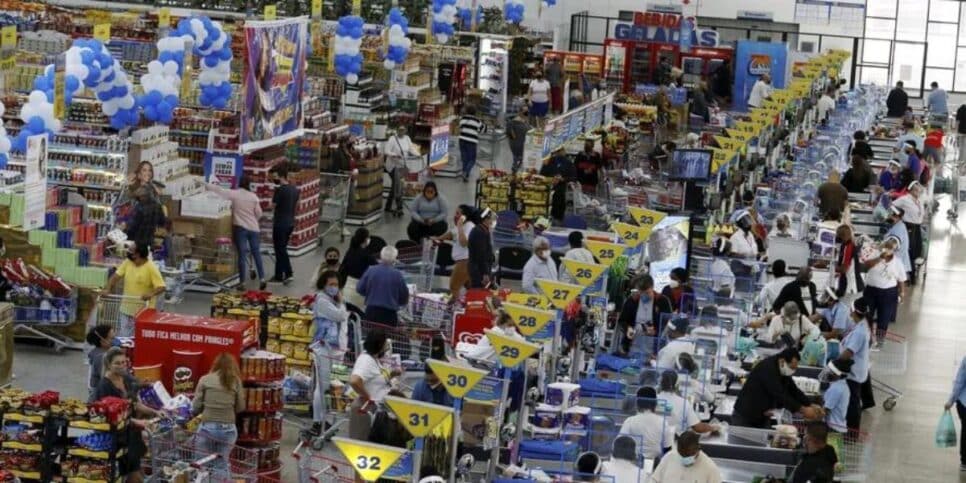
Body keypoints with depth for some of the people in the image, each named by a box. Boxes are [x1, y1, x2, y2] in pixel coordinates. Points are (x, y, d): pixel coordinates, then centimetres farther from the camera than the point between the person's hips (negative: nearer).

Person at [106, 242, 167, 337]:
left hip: (143, 312, -6)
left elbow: (162, 287, -20)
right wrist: (108, 290, -9)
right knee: (122, 337, 9)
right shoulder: (127, 263, 1)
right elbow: (115, 277, 6)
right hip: (126, 309, 6)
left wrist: (151, 294, -37)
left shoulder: (151, 268, -16)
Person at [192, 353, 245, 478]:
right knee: (222, 464, 9)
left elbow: (196, 406, 2)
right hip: (228, 429, 1)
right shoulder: (236, 381, 5)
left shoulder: (205, 379, 3)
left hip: (208, 427, -1)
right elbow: (240, 407, 8)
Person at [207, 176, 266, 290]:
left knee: (242, 255, -1)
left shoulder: (234, 194, -6)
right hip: (254, 228, 2)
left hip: (240, 228, -2)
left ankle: (242, 282, 0)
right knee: (256, 254, 9)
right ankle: (262, 278, 5)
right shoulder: (254, 197, 0)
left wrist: (205, 185, 8)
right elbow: (259, 214, 3)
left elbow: (218, 190, -4)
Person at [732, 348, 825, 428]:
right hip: (745, 417, -8)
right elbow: (779, 395, -31)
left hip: (762, 419, 8)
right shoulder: (767, 368, -25)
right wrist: (802, 410, -30)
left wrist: (811, 406, -8)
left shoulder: (784, 371, 2)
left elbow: (794, 391, 7)